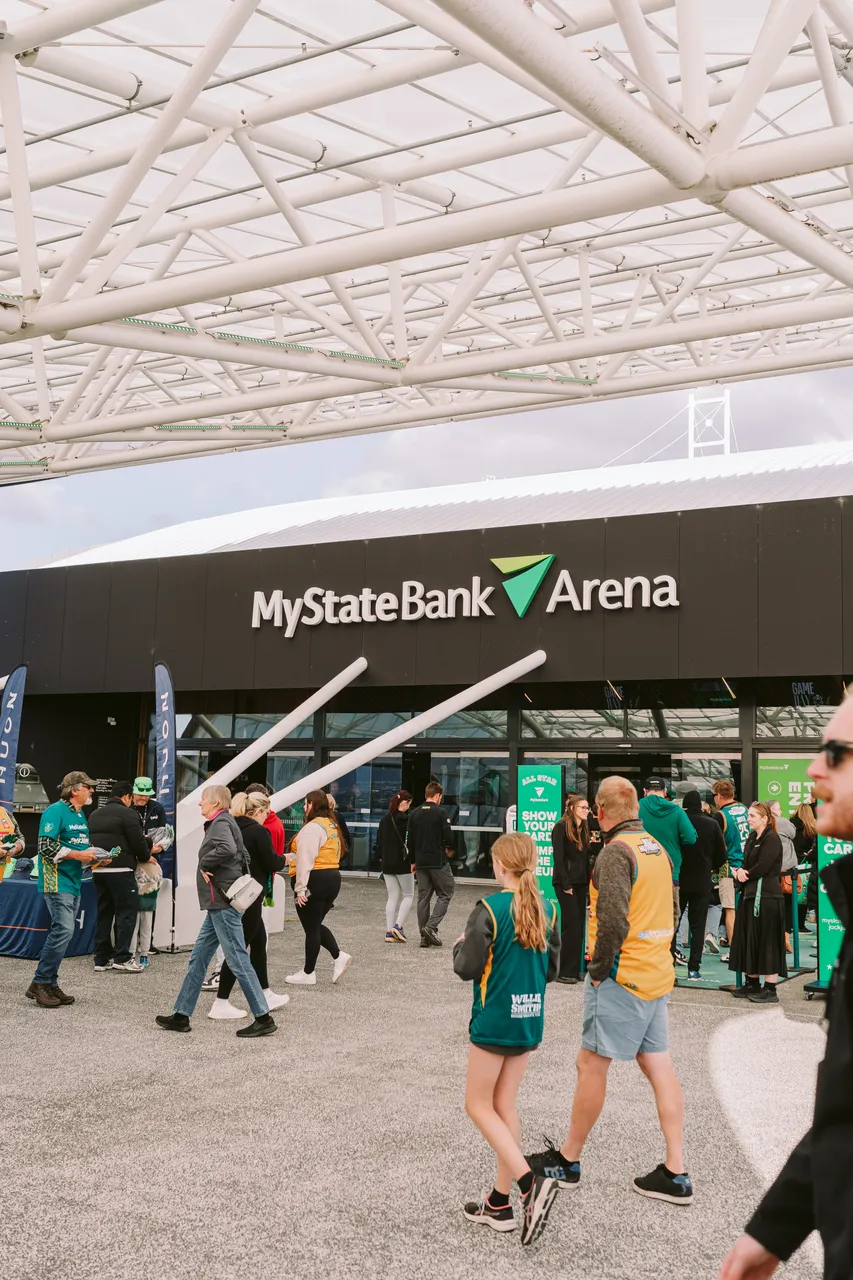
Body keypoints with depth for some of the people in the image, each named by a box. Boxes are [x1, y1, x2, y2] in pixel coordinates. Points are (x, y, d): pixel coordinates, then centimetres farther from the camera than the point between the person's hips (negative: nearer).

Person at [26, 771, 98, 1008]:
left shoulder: (81, 815, 17)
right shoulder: (56, 811, -11)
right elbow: (46, 846, -18)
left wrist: (94, 856, 8)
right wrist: (77, 855, -19)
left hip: (73, 882, 9)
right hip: (57, 881, -9)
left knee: (61, 932, 9)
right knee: (63, 929, -15)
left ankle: (50, 984, 15)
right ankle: (39, 984, -7)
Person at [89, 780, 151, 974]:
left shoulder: (95, 815, 17)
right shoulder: (126, 813, -8)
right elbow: (138, 841, -10)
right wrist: (146, 857, 8)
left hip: (98, 870, 8)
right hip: (120, 870, -8)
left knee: (104, 913, 12)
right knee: (127, 911, -2)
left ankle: (102, 958, 13)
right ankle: (122, 957, -6)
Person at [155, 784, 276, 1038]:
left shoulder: (220, 823, -12)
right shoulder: (223, 822, 18)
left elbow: (226, 849, -34)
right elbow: (243, 856, 25)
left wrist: (204, 864, -19)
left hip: (222, 903, -10)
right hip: (219, 903, 10)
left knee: (238, 960, -6)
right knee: (197, 960, 13)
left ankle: (264, 1019, -2)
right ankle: (181, 1015, 20)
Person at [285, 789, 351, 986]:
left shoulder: (312, 828, -15)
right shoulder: (332, 826, 15)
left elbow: (305, 860, -20)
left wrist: (300, 888, -20)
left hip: (315, 881, -9)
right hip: (333, 878, 9)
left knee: (311, 928, 1)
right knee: (316, 925, 19)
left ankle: (308, 974, 10)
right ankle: (339, 956, 5)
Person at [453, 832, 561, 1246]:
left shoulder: (489, 909, -16)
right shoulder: (546, 910, 2)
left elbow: (467, 968, -16)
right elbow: (551, 968, 9)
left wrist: (460, 945, 4)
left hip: (494, 1020, -6)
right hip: (530, 1021, 6)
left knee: (479, 1105, 6)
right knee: (504, 1106, 14)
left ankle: (531, 1183, -11)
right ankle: (499, 1203, 18)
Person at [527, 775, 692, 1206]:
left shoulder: (616, 852, -16)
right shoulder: (657, 849, 11)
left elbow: (613, 921, -24)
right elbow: (671, 909, 20)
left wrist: (598, 971, -12)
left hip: (622, 977, -8)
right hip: (657, 975, 8)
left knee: (590, 1065, 4)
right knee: (659, 1068, 9)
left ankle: (568, 1160, 16)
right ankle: (675, 1174, 10)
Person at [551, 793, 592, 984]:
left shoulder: (584, 829, 14)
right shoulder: (561, 827, -8)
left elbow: (586, 858, 15)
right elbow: (558, 858, -12)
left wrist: (588, 884, 7)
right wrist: (566, 885, -16)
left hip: (581, 884, 7)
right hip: (566, 883, -7)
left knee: (579, 927, 6)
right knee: (571, 926, -10)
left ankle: (575, 970, 11)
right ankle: (565, 972, -5)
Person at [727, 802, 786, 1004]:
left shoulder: (772, 839, -11)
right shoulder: (752, 838, 16)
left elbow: (761, 867, -18)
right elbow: (745, 863, 15)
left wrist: (744, 875, -4)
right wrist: (740, 871, -7)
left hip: (766, 896, -9)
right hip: (749, 894, 9)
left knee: (767, 942, -5)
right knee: (749, 941, 12)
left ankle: (770, 990, -1)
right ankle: (752, 984, 22)